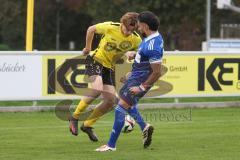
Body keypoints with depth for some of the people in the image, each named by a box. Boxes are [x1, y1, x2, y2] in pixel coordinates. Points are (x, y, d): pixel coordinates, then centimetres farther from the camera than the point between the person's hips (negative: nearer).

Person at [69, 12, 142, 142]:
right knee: (97, 89, -30)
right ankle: (74, 117, -13)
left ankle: (87, 125, 18)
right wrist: (88, 48, 10)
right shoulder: (110, 27, -17)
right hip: (96, 60, -5)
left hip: (110, 67, 5)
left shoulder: (136, 40, -9)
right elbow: (91, 29, 1)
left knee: (110, 102, -1)